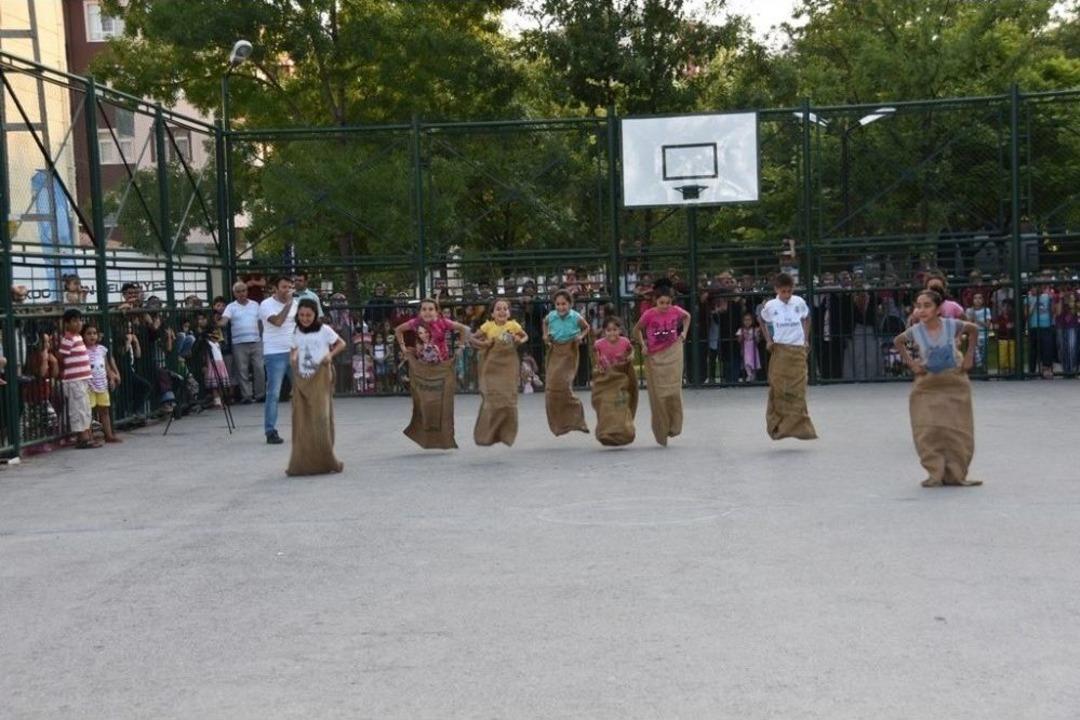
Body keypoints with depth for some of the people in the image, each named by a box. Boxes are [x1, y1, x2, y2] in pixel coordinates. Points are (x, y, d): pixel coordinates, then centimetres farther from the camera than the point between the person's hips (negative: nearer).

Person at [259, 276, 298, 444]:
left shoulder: (294, 303, 12)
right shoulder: (266, 304, -6)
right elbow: (277, 321, -22)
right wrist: (287, 304, -15)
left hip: (295, 353, 6)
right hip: (275, 354, -5)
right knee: (273, 394, -5)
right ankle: (270, 432, -1)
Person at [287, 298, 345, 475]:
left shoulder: (324, 330, -2)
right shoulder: (296, 334, 10)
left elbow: (341, 344, 6)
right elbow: (293, 352, 18)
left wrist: (330, 355, -11)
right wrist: (293, 359, -5)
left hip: (320, 379, -4)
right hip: (301, 381, 4)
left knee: (321, 418, -9)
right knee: (302, 421, 1)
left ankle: (325, 461, 1)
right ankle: (302, 463, 8)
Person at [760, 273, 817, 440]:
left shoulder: (799, 302, -1)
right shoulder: (770, 306, -3)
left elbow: (806, 318, 18)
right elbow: (763, 321, 16)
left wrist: (806, 338, 10)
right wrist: (768, 340, 5)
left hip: (798, 349, 1)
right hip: (779, 350, -1)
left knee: (798, 390, 0)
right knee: (778, 389, -1)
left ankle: (798, 426, 5)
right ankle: (777, 425, 12)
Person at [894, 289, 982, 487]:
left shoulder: (951, 325, -13)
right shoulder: (915, 331, -11)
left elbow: (973, 330, 7)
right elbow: (898, 341, 10)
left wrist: (969, 356, 1)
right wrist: (910, 362, 0)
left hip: (954, 383, 0)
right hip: (927, 385, 0)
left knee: (957, 432, 2)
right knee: (927, 432, -6)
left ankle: (956, 474, 14)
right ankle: (935, 474, 3)